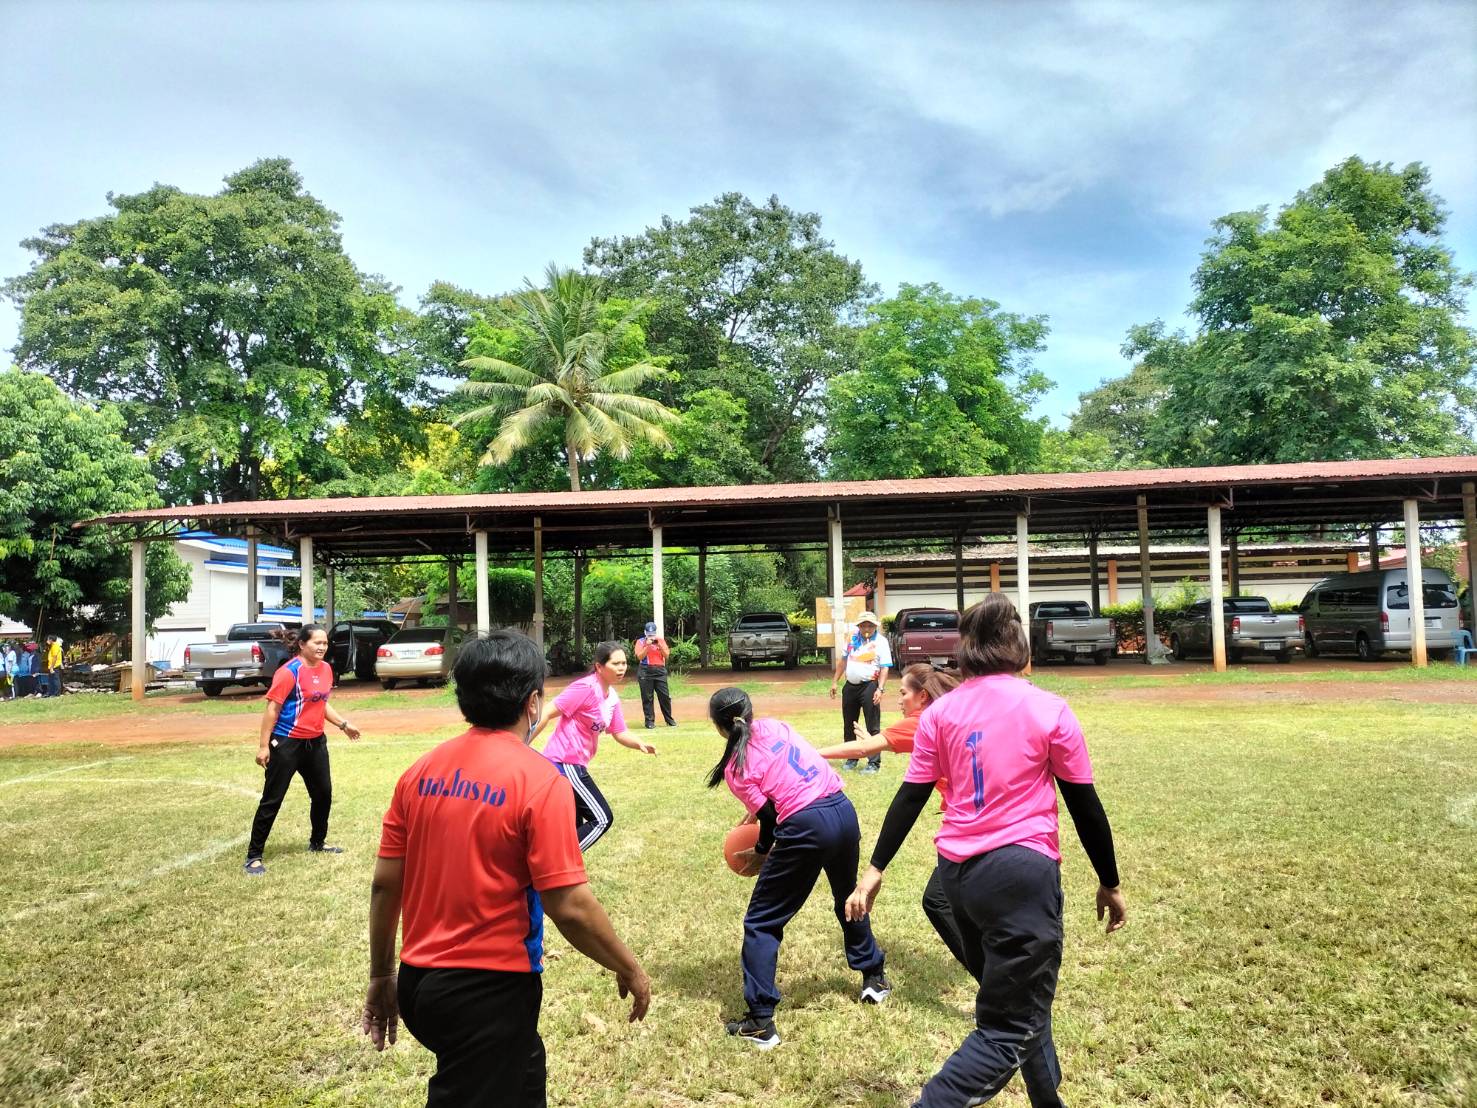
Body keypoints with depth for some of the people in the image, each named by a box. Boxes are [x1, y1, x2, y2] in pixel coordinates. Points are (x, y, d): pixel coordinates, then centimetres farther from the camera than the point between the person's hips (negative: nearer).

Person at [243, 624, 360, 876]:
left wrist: (343, 724, 18)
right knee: (272, 800, -1)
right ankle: (253, 856, 9)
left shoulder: (326, 669, 6)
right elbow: (272, 708, -16)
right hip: (287, 743, -8)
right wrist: (264, 745, -18)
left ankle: (317, 843, 35)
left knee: (323, 793, 16)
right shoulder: (289, 671, -17)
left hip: (316, 742, 8)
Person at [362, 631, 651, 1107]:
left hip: (419, 981, 7)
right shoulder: (538, 779, -18)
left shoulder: (420, 772, 0)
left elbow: (384, 885, 4)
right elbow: (570, 907, -18)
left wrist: (382, 977, 16)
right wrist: (629, 968, -4)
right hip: (489, 989, -7)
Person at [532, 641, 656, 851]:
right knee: (602, 818, -7)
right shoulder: (586, 688, -18)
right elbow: (548, 714, -18)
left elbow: (620, 733, 12)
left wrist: (639, 744, -9)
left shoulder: (612, 696, 9)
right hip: (564, 763, -9)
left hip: (573, 765, 9)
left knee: (575, 826, 15)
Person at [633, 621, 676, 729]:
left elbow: (667, 655, 5)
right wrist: (647, 646, -14)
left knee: (665, 696, 1)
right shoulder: (640, 642, 5)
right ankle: (650, 721, 2)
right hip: (645, 671, -2)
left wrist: (659, 645, -7)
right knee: (647, 698, -2)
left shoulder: (661, 640, 12)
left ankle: (669, 720, 11)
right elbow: (639, 656, -7)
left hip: (660, 671, 2)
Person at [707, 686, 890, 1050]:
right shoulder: (776, 726, 9)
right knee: (848, 897, 32)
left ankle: (760, 1022, 8)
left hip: (805, 829, -6)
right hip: (843, 810, 6)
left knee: (761, 922, 9)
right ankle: (874, 978, 47)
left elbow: (770, 819, -2)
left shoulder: (736, 770, -5)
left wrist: (760, 854, 15)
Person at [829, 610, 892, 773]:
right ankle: (851, 758, 29)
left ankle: (874, 762, 5)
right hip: (850, 686, 6)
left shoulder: (881, 642, -6)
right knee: (849, 725, 15)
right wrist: (835, 681, 14)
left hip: (869, 686, -5)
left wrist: (879, 689, -20)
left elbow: (885, 667, -10)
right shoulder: (852, 638, 8)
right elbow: (843, 660, 16)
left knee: (873, 726, -2)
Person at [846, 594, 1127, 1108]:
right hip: (1022, 872, -5)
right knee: (1010, 1030, 1)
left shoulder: (940, 712, 2)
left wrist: (876, 868, 12)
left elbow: (910, 797, 4)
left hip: (957, 871, 5)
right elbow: (1085, 805, 0)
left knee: (1017, 1002, 25)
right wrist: (1110, 882, 12)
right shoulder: (1050, 710, -5)